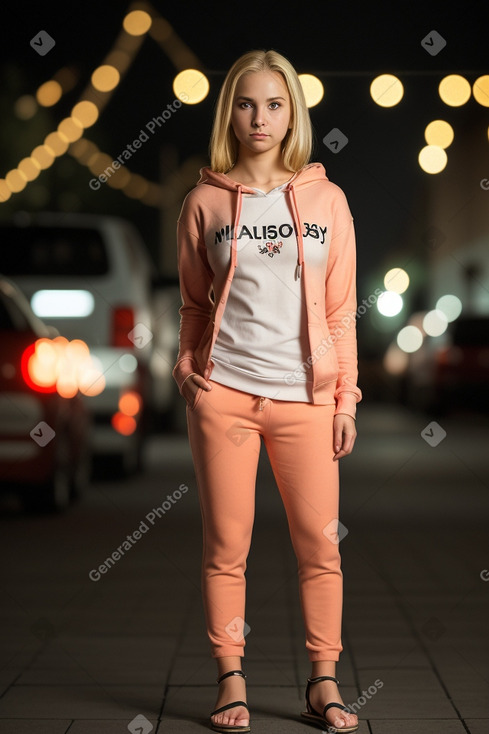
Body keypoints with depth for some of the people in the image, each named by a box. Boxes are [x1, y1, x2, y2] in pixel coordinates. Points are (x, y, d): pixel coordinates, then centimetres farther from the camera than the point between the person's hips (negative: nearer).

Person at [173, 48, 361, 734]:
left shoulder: (325, 200, 7)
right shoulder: (205, 202, 6)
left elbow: (340, 310, 7)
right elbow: (193, 304, 12)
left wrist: (345, 399, 4)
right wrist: (190, 380, 2)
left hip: (305, 397, 1)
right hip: (224, 393, 0)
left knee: (320, 545, 1)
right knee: (226, 545, 1)